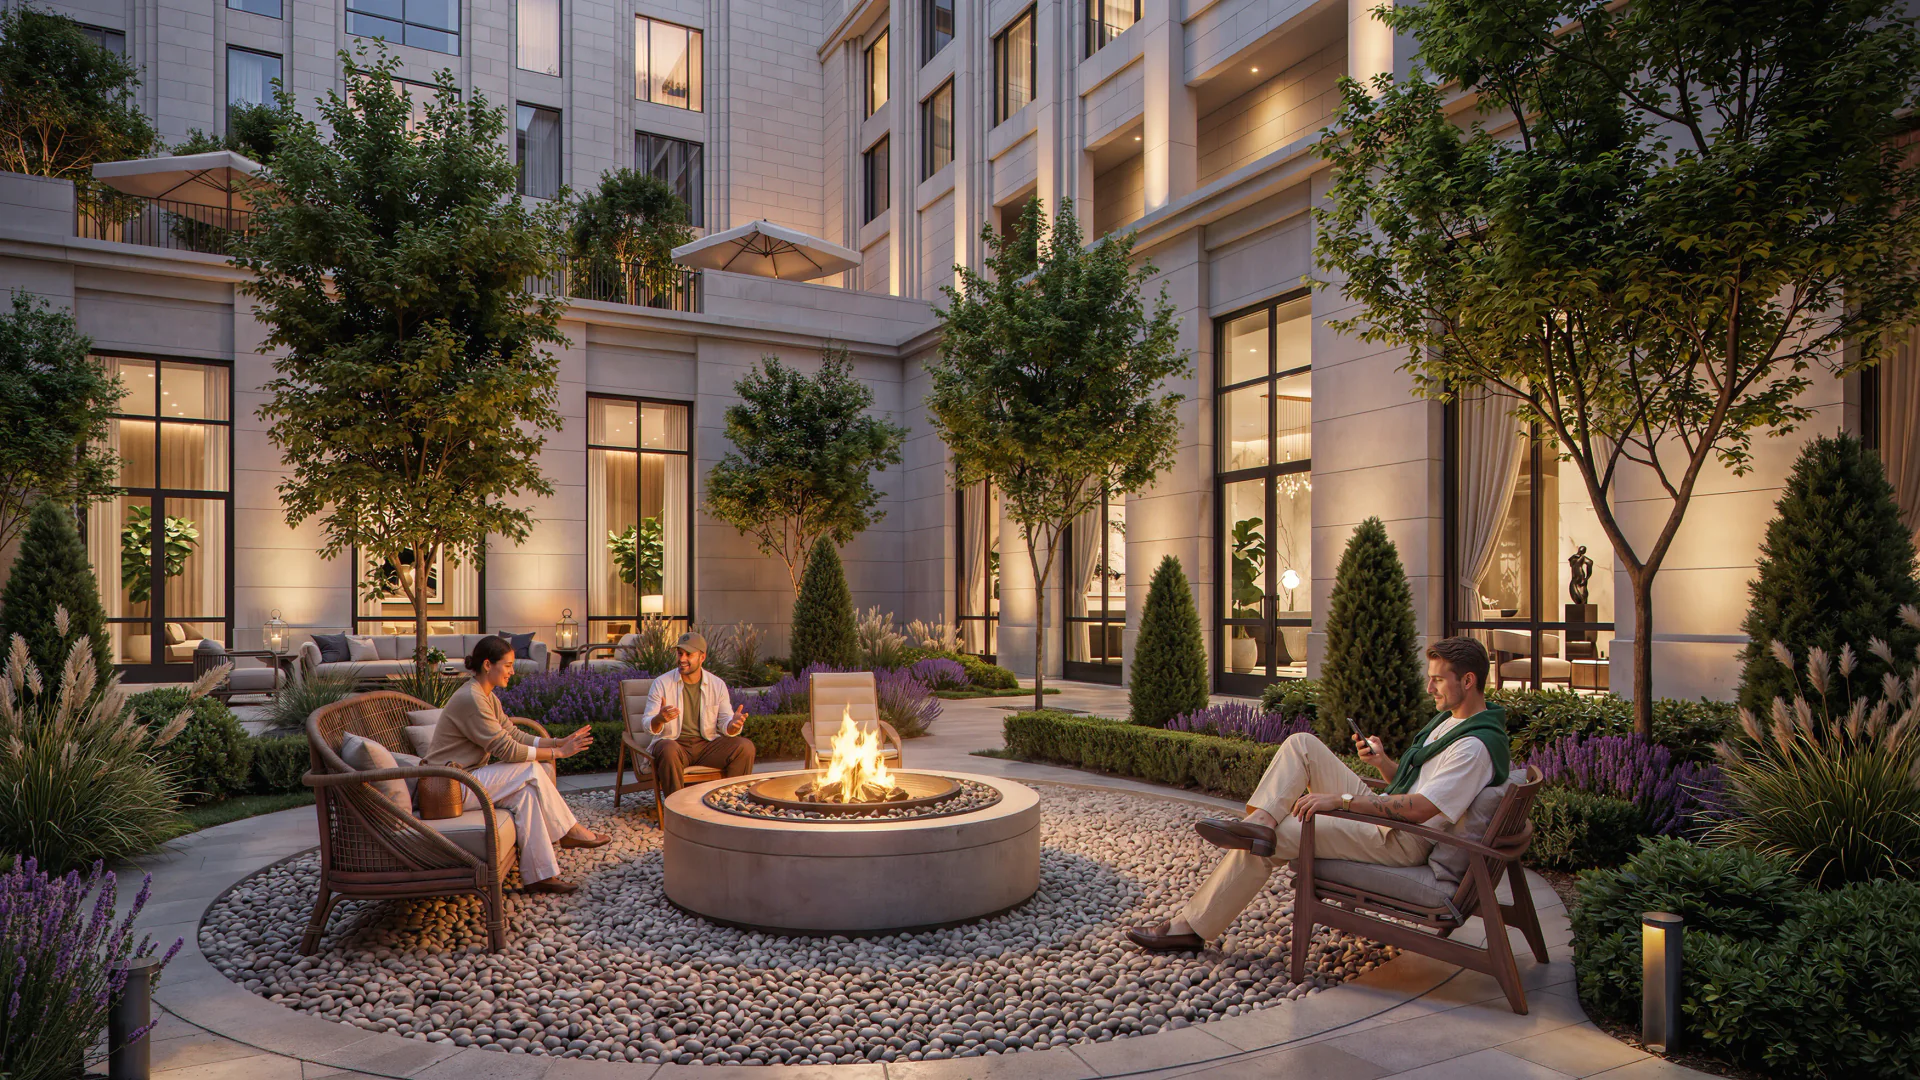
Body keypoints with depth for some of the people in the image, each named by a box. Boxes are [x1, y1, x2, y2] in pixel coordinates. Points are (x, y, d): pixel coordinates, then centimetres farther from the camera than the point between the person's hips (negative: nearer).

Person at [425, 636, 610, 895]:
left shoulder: (487, 697, 11)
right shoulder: (470, 699, -21)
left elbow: (515, 735, 8)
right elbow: (508, 749, -22)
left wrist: (560, 742, -3)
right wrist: (558, 753, -17)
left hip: (465, 777, 9)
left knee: (526, 791, -11)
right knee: (531, 771, -17)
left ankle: (539, 874, -12)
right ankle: (568, 830, -4)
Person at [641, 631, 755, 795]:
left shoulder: (717, 685, 6)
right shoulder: (662, 683, -1)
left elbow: (725, 724, 3)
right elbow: (647, 724, -6)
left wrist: (734, 724, -23)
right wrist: (659, 719, -31)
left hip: (707, 744, 2)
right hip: (673, 743, -2)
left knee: (745, 746, -22)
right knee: (669, 750, -38)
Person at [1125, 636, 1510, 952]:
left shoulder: (1475, 745, -19)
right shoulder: (1449, 719, 12)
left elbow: (1418, 809, -27)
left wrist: (1340, 800, -28)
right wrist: (1383, 763, 0)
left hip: (1402, 841, -10)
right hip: (1384, 814, 10)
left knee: (1265, 845, -13)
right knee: (1302, 744, -2)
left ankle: (1191, 927, -2)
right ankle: (1260, 822, -20)